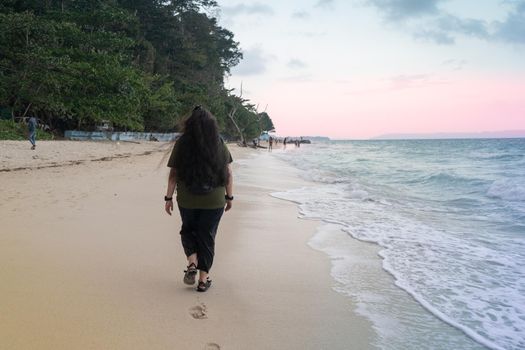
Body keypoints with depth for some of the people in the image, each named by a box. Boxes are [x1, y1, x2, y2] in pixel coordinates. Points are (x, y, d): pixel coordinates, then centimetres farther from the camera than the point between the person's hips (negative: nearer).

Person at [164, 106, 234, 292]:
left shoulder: (181, 144, -6)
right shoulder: (220, 145, -2)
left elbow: (173, 174, -5)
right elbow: (229, 174, 0)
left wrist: (169, 198, 3)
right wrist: (229, 197, 9)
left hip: (187, 200, 0)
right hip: (214, 201, 0)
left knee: (188, 230, 23)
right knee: (207, 237, 11)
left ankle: (192, 263, 3)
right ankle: (203, 279, 14)